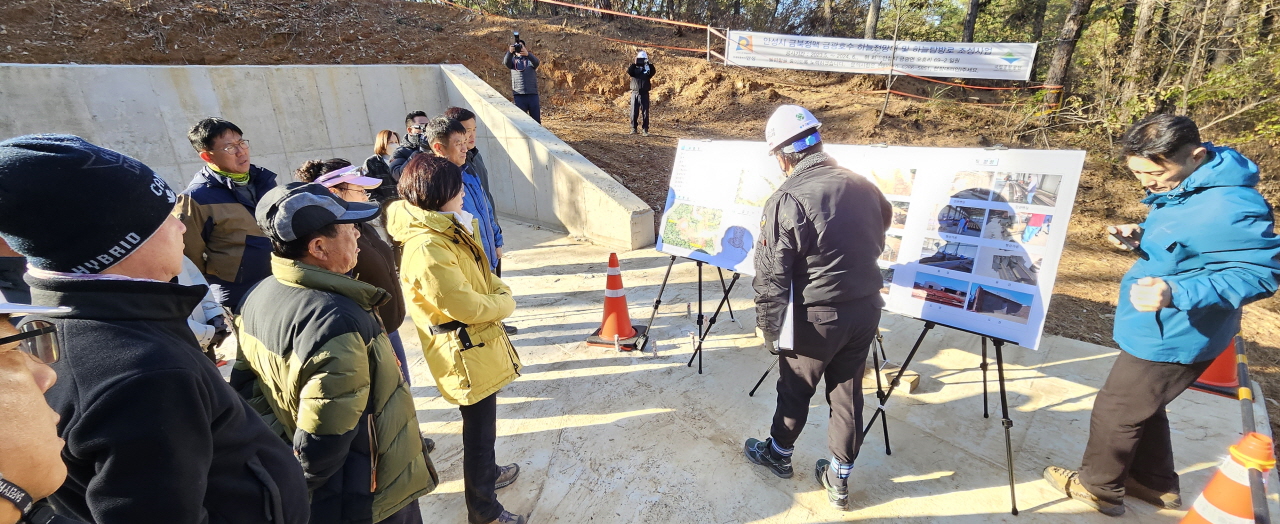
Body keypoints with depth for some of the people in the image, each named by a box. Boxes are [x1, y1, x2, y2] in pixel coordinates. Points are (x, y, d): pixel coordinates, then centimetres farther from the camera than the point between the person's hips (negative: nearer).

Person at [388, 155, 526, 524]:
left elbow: (481, 275, 14)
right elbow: (466, 306, -26)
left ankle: (487, 473, 51)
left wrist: (500, 292, -4)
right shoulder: (426, 248, -28)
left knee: (482, 426, 28)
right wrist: (505, 304, -9)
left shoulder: (447, 229, 4)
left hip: (479, 345, 10)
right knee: (479, 433, 8)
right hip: (466, 355, -10)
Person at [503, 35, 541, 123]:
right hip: (519, 95, 0)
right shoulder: (513, 60, 9)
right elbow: (506, 62, -13)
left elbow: (536, 62, -16)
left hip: (532, 94, 0)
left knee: (536, 121, 4)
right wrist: (509, 52, -34)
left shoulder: (530, 59, 7)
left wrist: (527, 54, -37)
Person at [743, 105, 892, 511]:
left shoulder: (787, 200, -20)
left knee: (795, 389, 17)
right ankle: (839, 478, 33)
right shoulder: (862, 185, -1)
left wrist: (768, 327, -6)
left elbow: (772, 275, -18)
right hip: (866, 310, 6)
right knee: (848, 393, 18)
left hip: (817, 317, -5)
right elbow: (880, 235, 17)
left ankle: (778, 454, 41)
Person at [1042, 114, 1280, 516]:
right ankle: (1157, 484, 43)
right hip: (1158, 329, 10)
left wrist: (1177, 293, -38)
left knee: (1114, 411, 7)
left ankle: (1098, 487, 29)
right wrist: (1141, 234, -2)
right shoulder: (1180, 187, 1)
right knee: (1143, 405, 24)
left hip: (1170, 337, -10)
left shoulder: (1226, 208, -29)